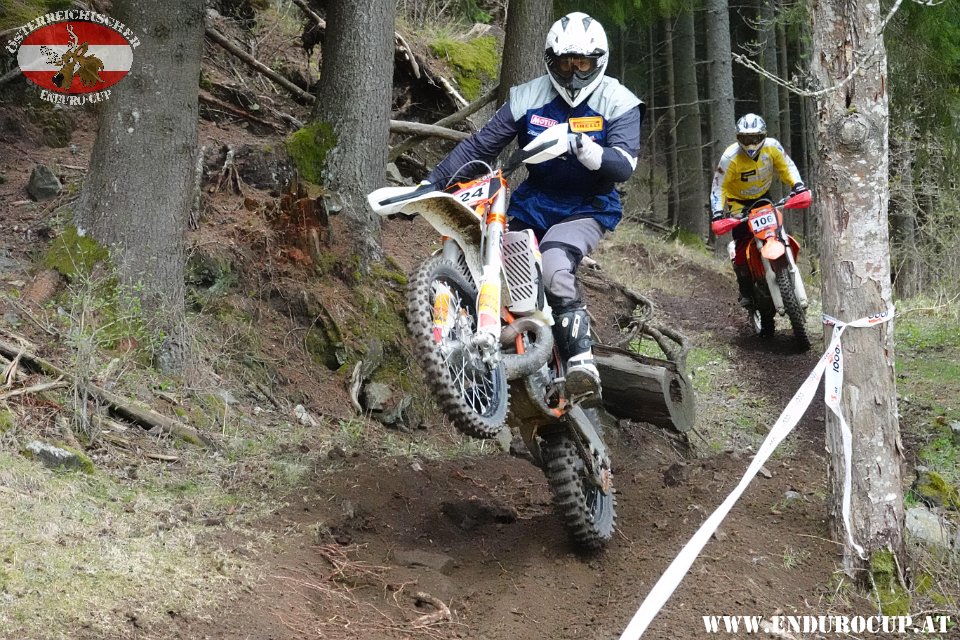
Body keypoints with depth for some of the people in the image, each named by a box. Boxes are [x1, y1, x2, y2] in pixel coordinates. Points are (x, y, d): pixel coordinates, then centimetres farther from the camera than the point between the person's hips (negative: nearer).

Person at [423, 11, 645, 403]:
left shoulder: (618, 104, -6)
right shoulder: (528, 98, 0)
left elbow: (623, 165, -18)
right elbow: (480, 146, 0)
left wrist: (582, 147, -37)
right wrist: (431, 183, -9)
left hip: (587, 207, -5)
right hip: (532, 202, 5)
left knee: (555, 267, -33)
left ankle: (581, 362, -36)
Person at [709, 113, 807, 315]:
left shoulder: (772, 147, -15)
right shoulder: (730, 157, -25)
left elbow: (786, 166, -1)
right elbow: (719, 186, -19)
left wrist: (796, 184, -19)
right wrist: (717, 212, -31)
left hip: (763, 198, 4)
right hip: (738, 202, -4)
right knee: (743, 244, -16)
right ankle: (745, 291, -10)